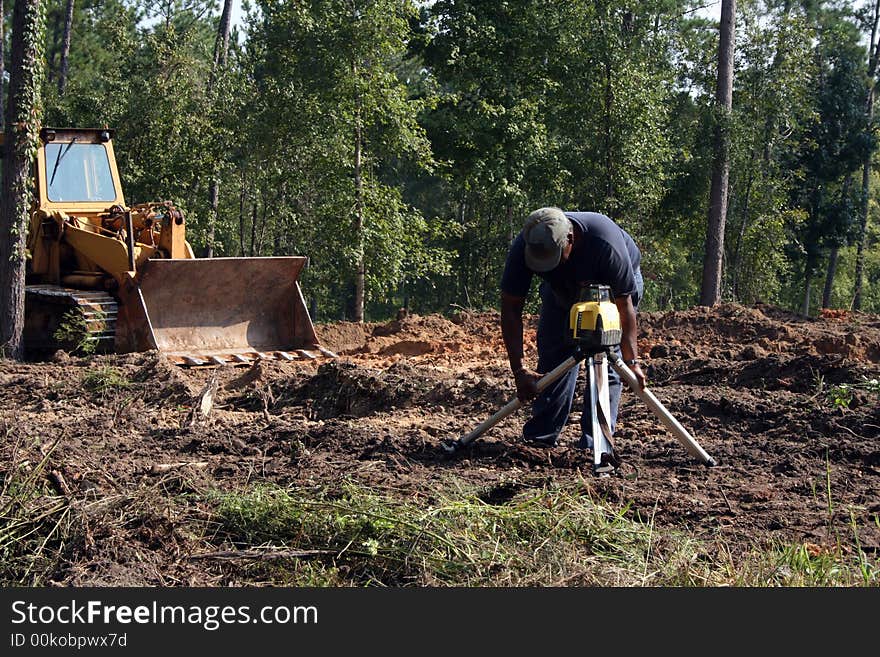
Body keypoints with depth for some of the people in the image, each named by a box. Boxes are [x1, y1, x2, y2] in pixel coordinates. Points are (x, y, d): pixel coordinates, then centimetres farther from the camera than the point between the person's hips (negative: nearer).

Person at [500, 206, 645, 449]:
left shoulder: (606, 242, -42)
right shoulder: (522, 247, -34)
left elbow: (624, 305, -32)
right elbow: (510, 309, -28)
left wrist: (631, 361, -35)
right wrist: (519, 369, -34)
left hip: (613, 287, -3)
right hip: (561, 289, 3)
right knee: (552, 355, -6)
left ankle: (594, 442, -12)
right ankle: (541, 436, 4)